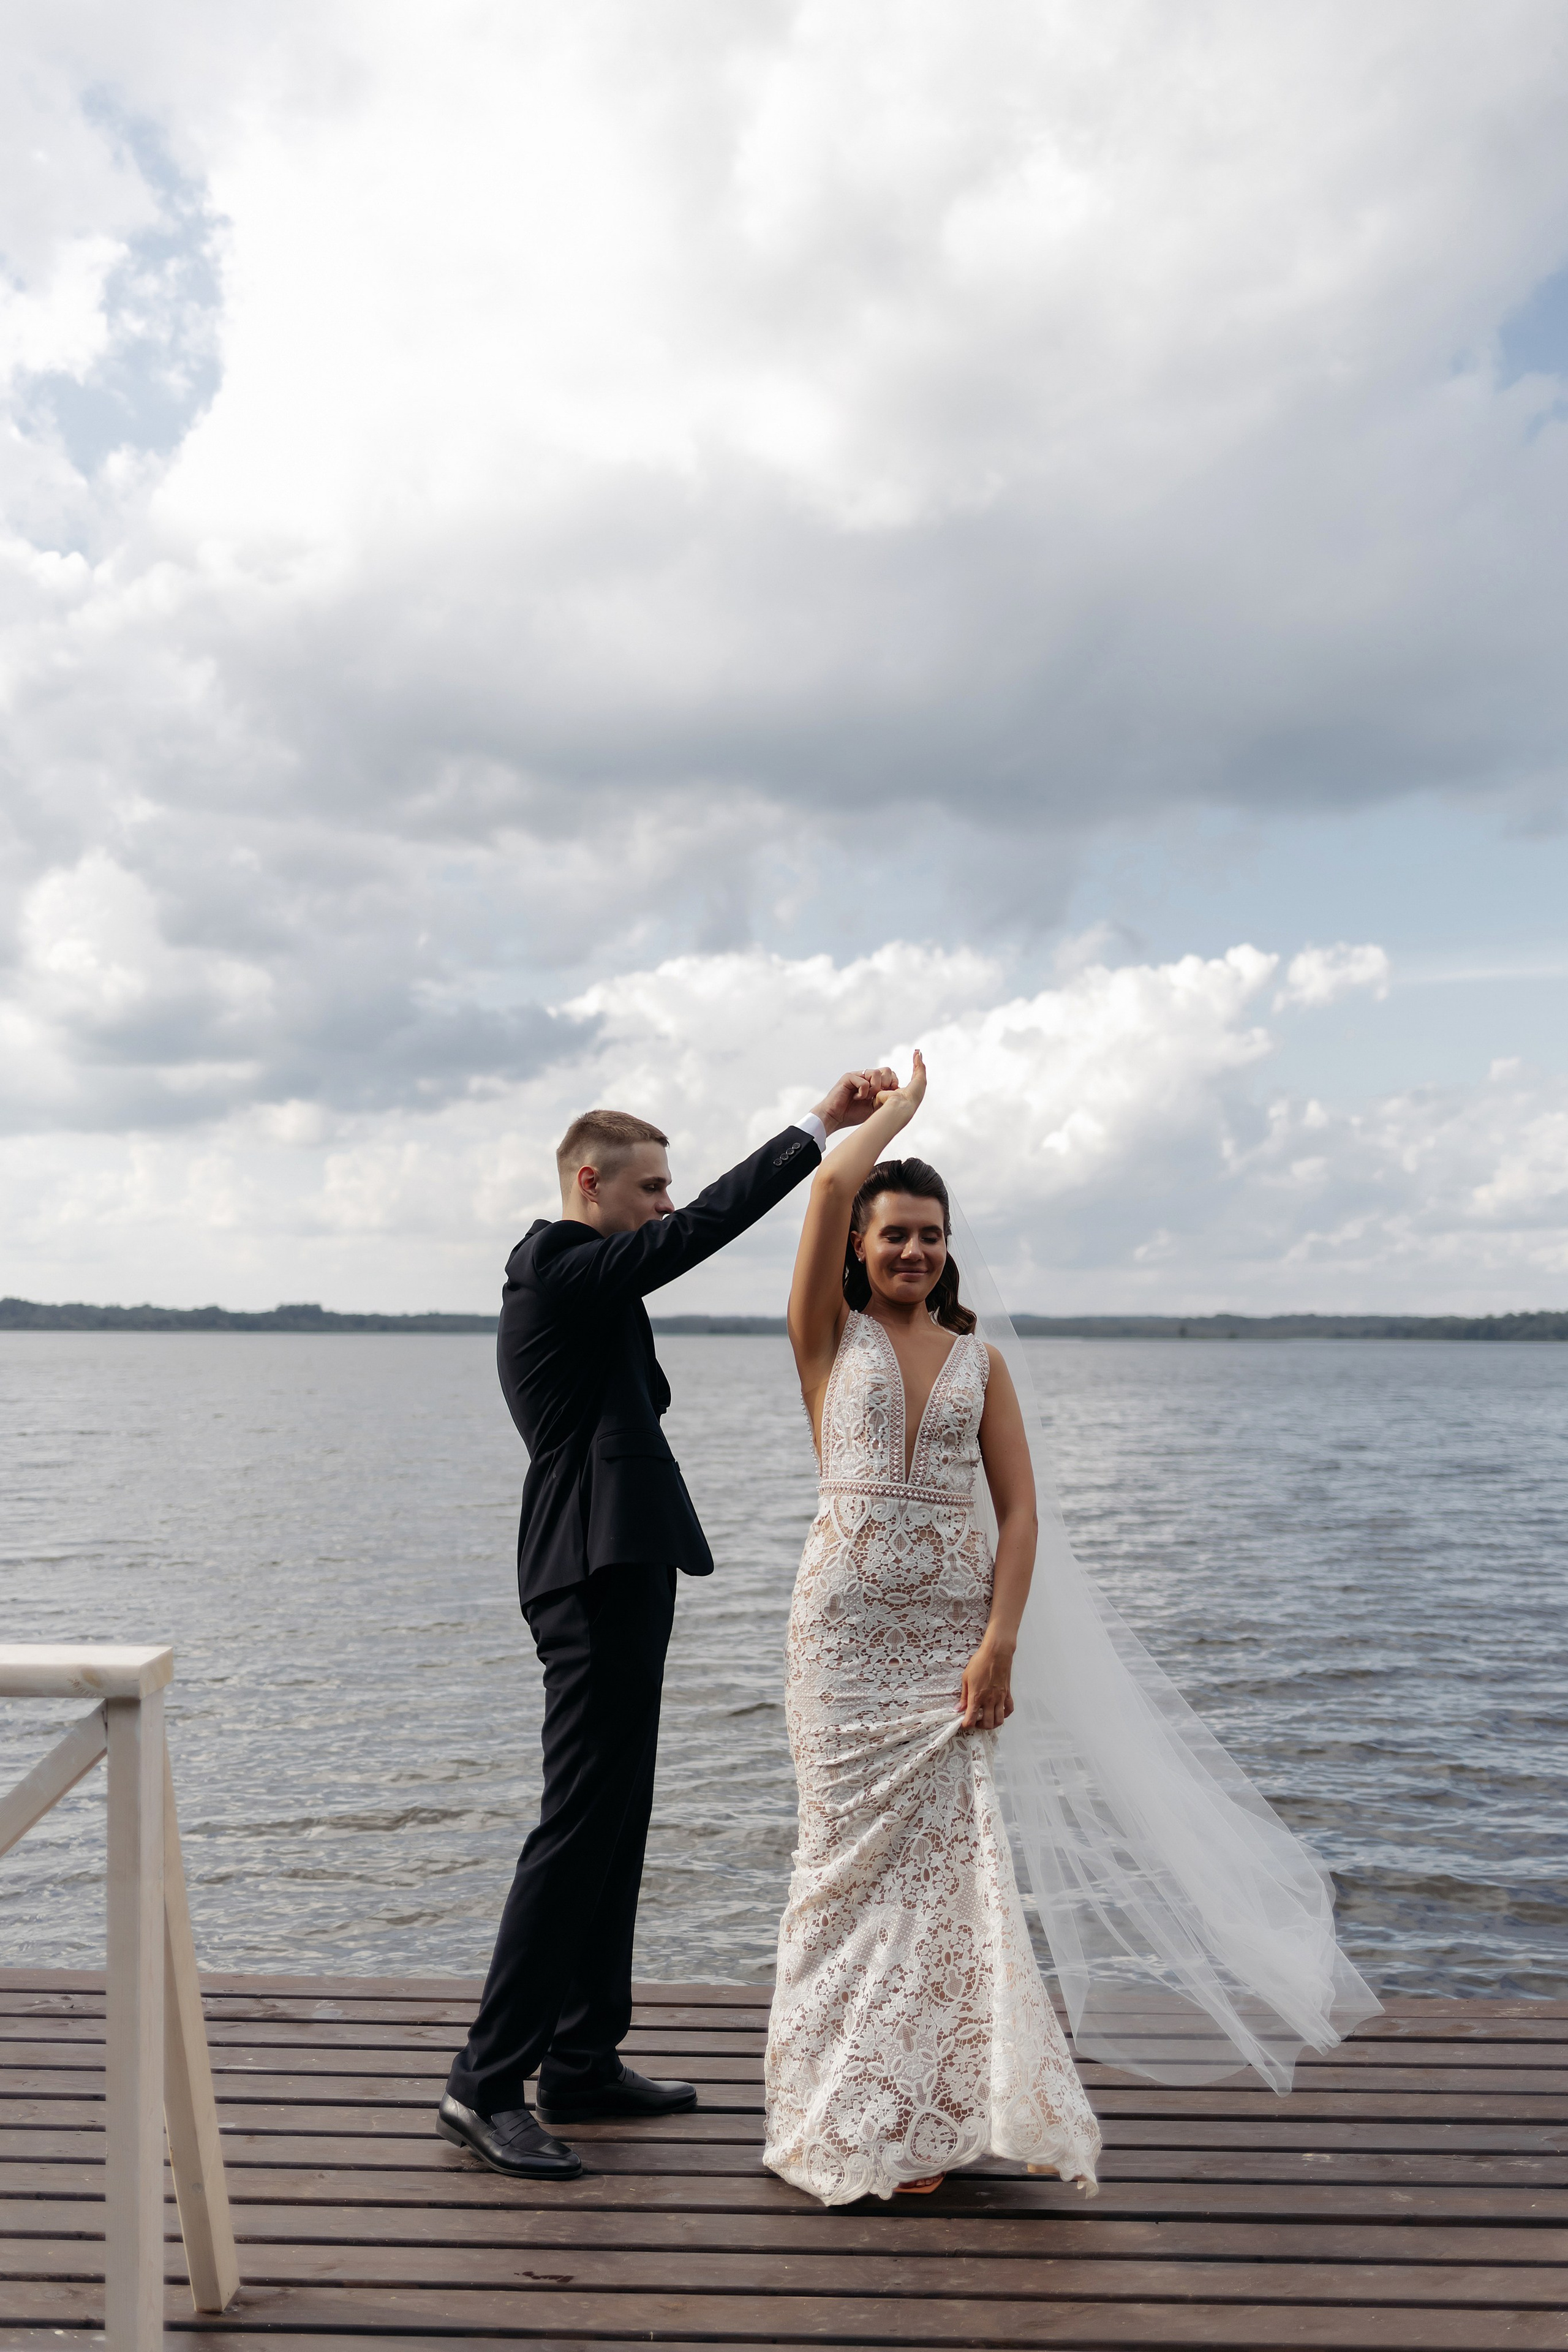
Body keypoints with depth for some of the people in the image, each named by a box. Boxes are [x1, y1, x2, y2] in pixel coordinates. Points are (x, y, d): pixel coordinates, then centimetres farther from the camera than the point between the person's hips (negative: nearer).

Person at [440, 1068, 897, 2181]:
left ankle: (583, 2063, 22)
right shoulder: (559, 1265, -12)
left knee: (615, 1824, 14)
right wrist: (818, 1127, -19)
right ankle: (488, 2083, -1)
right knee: (579, 1826, -8)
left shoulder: (583, 1281, 20)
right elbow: (704, 1228, -21)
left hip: (615, 1574, 11)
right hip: (600, 1576, -11)